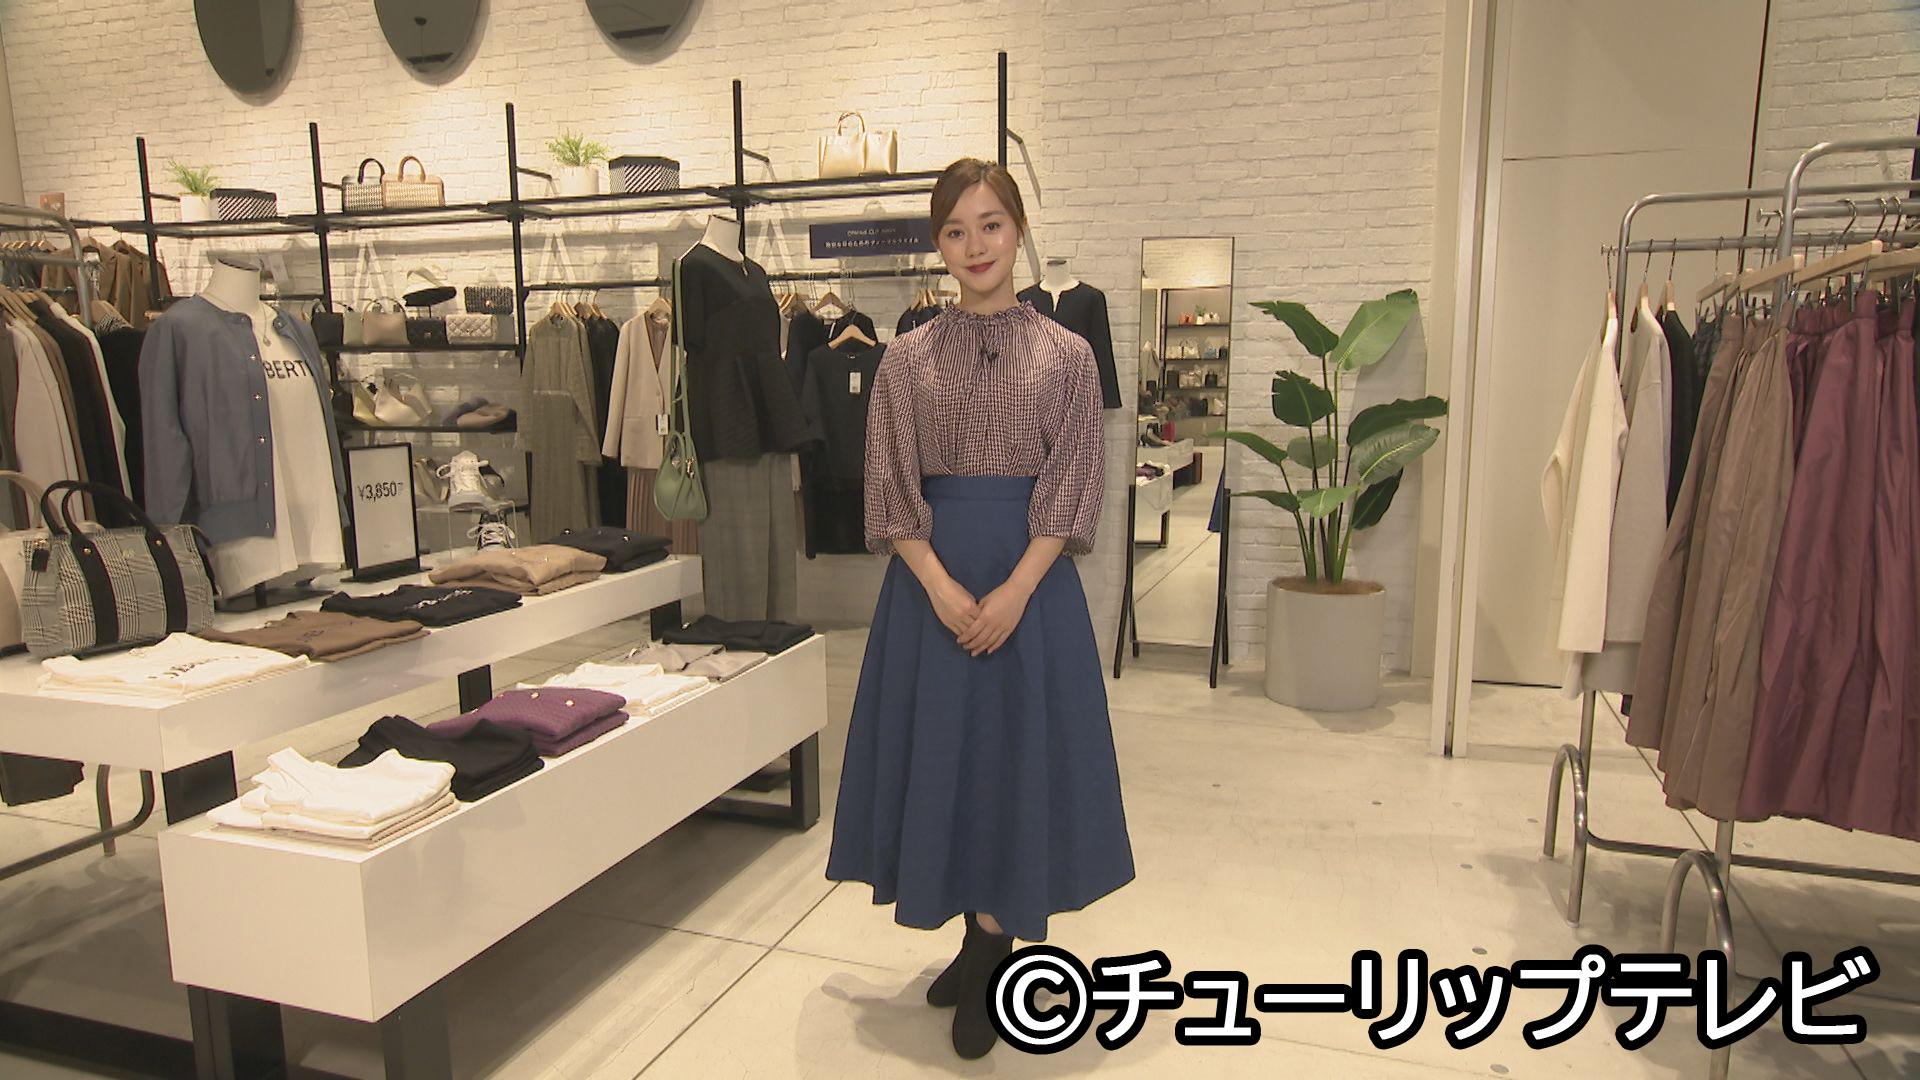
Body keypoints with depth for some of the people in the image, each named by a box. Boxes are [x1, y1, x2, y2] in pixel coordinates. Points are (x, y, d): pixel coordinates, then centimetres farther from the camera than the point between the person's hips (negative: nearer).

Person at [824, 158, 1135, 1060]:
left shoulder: (1066, 354, 2)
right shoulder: (906, 357, 4)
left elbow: (1071, 491, -3)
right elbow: (892, 491, 0)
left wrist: (1014, 591, -15)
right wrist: (942, 588, -13)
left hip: (1033, 579, -1)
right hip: (932, 578, 1)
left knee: (1020, 750, 4)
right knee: (942, 748, 8)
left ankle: (989, 953, 21)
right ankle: (984, 941, 27)